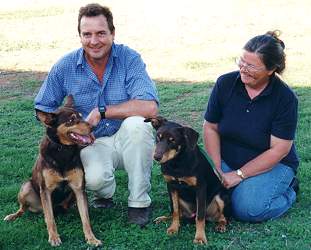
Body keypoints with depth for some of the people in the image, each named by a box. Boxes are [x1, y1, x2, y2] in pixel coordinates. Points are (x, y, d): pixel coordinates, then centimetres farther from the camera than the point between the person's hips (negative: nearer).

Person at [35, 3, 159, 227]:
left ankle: (139, 202, -16)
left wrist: (102, 112, -21)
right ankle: (105, 194, 9)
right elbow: (43, 108, 6)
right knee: (94, 179, -32)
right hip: (91, 142, 0)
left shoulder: (129, 59, -13)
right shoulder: (65, 66, -5)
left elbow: (149, 108, -26)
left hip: (126, 139, 0)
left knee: (137, 123, -35)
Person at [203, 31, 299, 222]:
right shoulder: (225, 83, -8)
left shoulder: (286, 98, -17)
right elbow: (211, 127, -1)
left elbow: (279, 150, -17)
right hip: (227, 160, 3)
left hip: (272, 165, -3)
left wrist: (239, 175, -20)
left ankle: (288, 191, 4)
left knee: (248, 208, -27)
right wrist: (216, 170, -12)